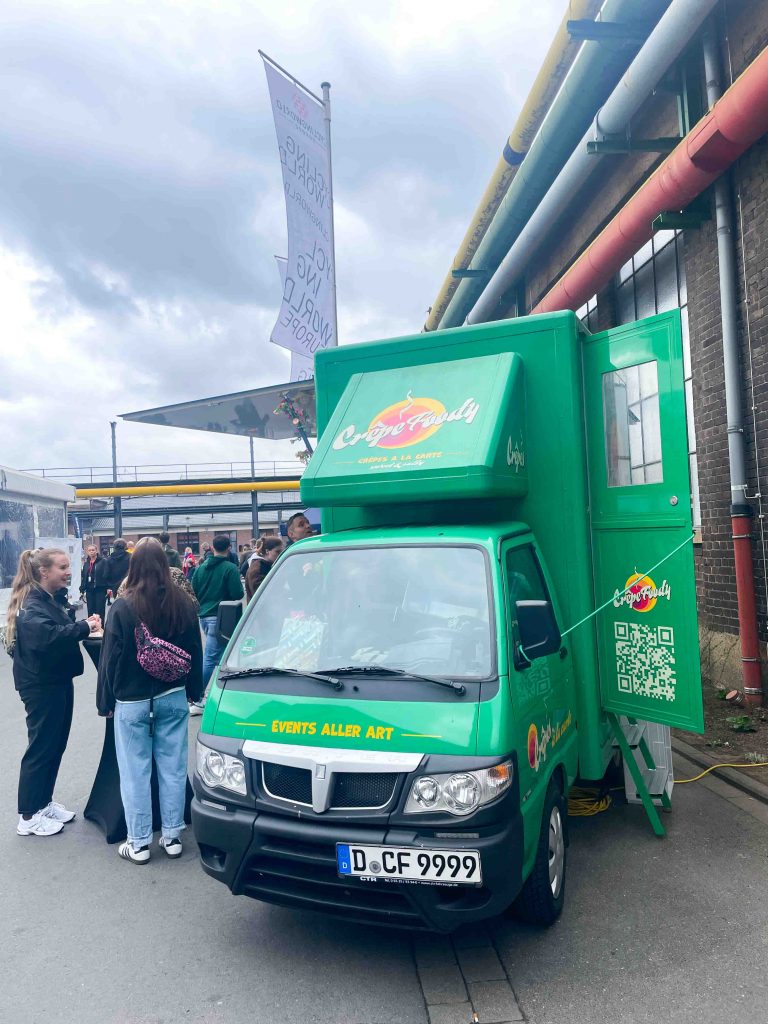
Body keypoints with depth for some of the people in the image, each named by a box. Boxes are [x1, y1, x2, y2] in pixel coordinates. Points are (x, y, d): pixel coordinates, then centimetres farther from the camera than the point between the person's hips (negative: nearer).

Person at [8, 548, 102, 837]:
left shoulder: (55, 599, 11)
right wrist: (84, 627, -34)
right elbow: (46, 636, -37)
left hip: (59, 682, 9)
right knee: (41, 748, 1)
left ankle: (44, 802, 31)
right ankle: (28, 816, 14)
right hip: (41, 687, -9)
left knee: (56, 745, 16)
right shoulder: (31, 605, -19)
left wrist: (85, 626, -2)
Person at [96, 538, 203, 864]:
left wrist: (105, 700, 5)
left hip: (132, 702, -3)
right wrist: (194, 691, 18)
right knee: (172, 767, 11)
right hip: (173, 698, 3)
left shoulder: (122, 608, -13)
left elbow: (110, 660, -7)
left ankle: (139, 843, 17)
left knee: (135, 772, 7)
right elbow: (195, 653, 6)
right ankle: (172, 836, 21)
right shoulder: (183, 603, -3)